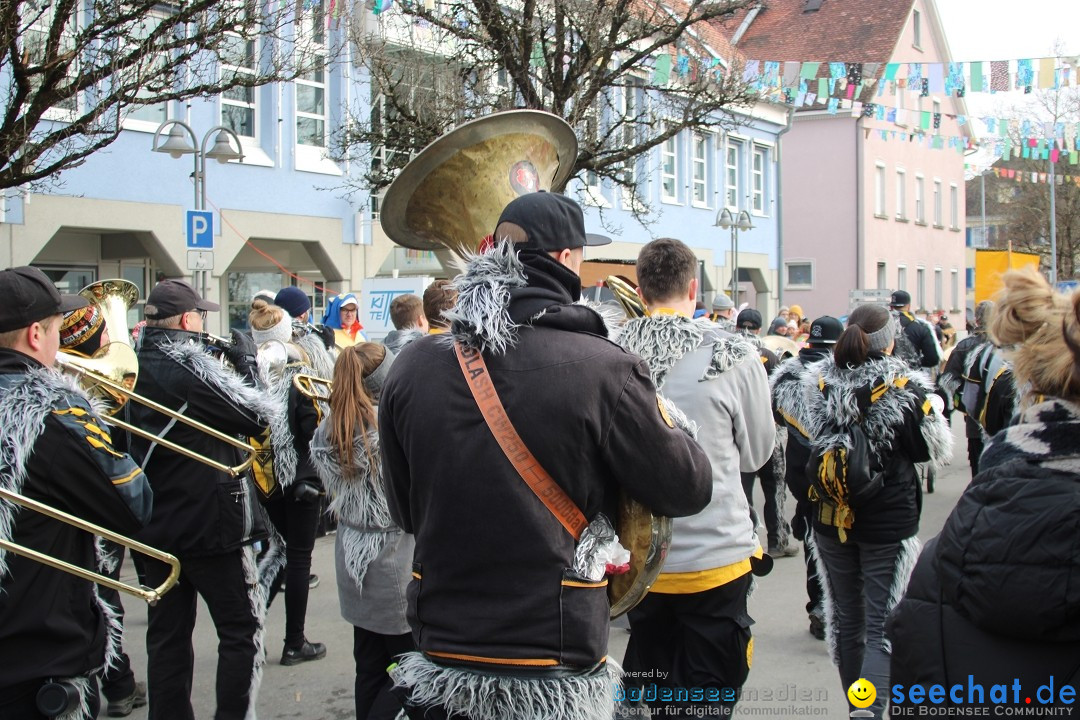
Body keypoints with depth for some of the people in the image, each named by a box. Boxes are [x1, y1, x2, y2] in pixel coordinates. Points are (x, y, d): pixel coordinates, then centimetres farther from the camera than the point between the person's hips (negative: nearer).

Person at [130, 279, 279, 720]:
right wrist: (245, 365, 0)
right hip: (210, 522, -7)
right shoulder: (191, 364, -17)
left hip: (155, 524, 7)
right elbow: (262, 416, -13)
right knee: (242, 630, 5)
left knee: (167, 635, 13)